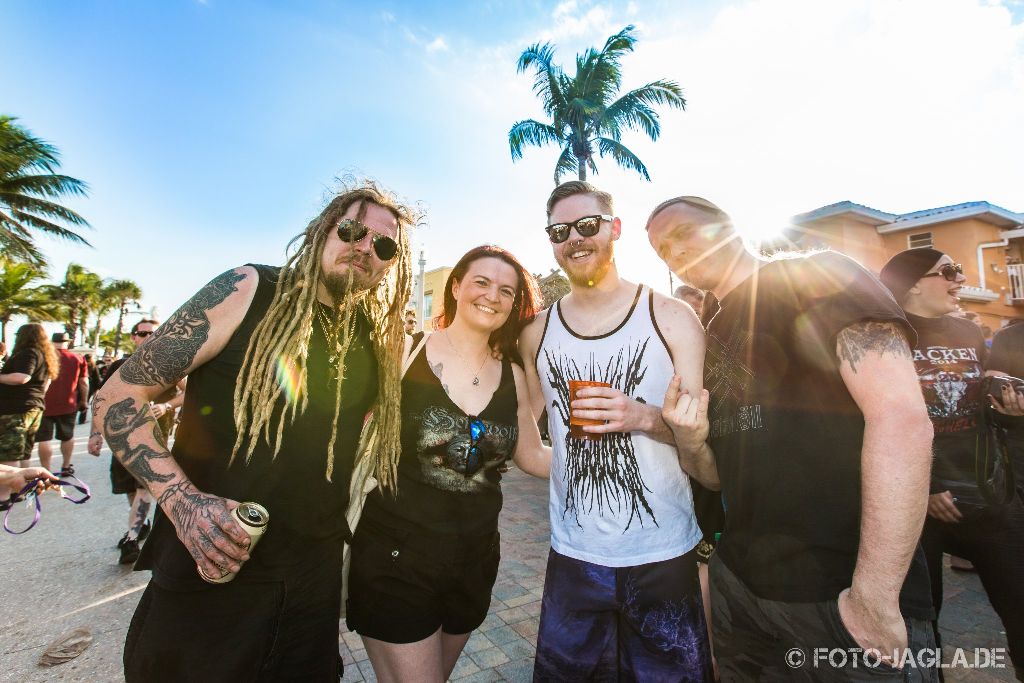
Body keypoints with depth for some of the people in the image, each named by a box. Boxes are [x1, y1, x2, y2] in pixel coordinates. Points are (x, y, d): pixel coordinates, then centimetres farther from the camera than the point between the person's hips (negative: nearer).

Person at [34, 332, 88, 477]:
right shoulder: (77, 359, 1)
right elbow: (84, 382, 2)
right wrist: (84, 401, 12)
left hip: (44, 404, -2)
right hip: (68, 405, 2)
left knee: (44, 439, 1)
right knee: (67, 436, 16)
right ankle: (66, 466, 24)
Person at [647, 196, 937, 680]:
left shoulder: (818, 277, -10)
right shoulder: (710, 337, 9)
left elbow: (902, 418, -21)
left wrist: (874, 599, -21)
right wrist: (692, 440, -10)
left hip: (842, 590, -7)